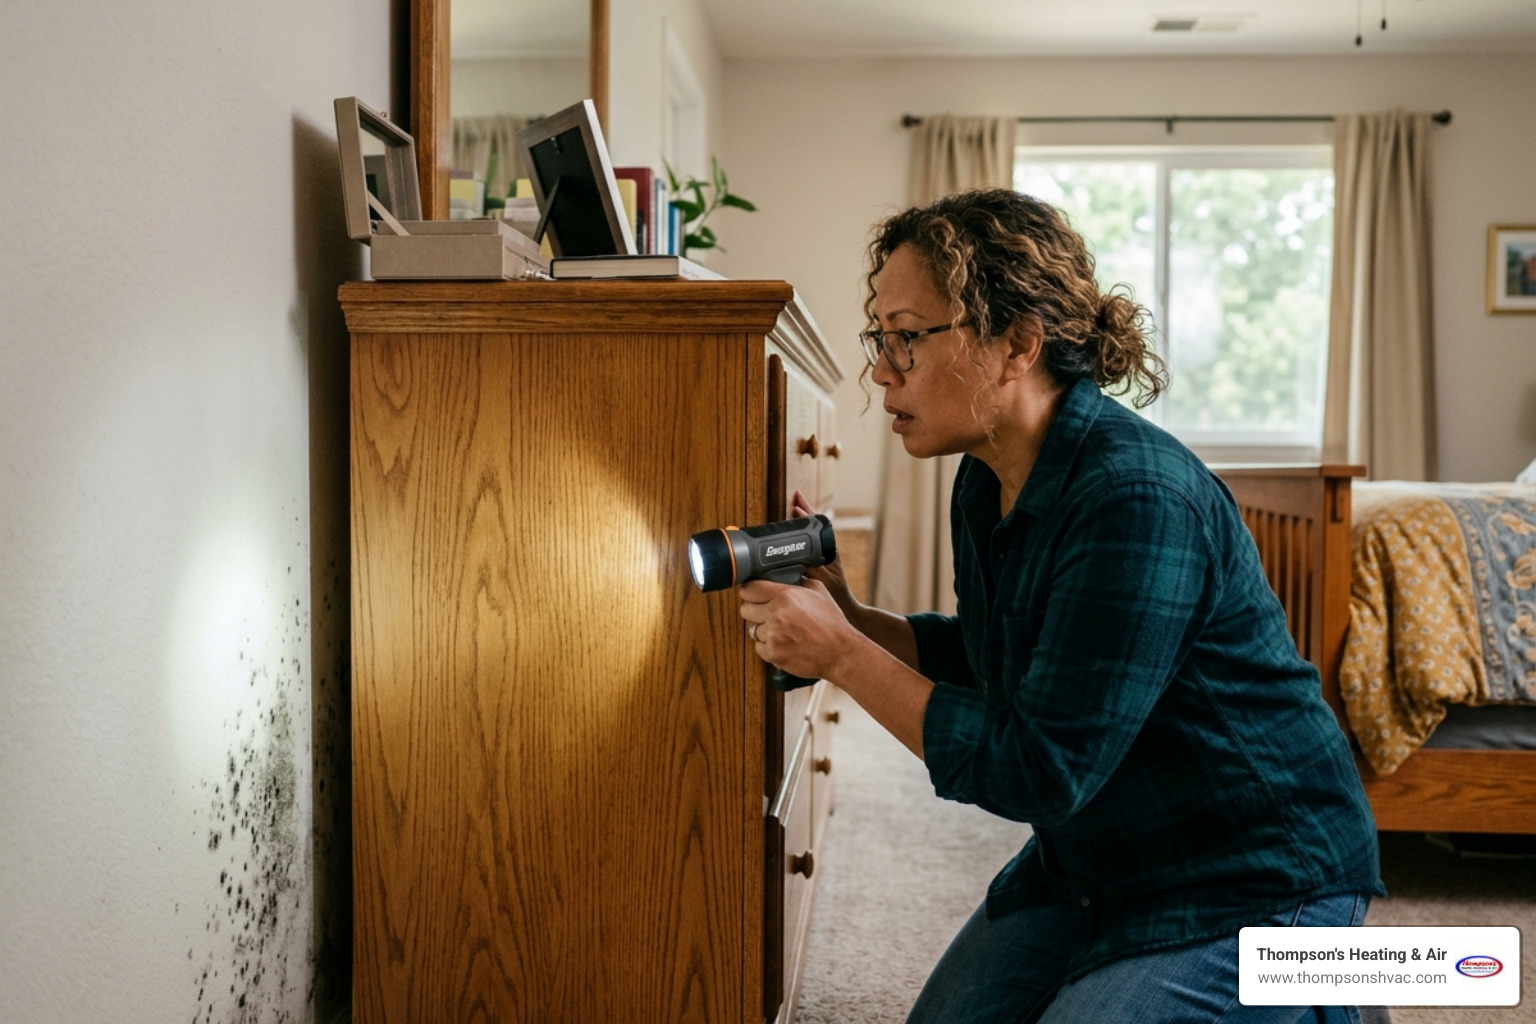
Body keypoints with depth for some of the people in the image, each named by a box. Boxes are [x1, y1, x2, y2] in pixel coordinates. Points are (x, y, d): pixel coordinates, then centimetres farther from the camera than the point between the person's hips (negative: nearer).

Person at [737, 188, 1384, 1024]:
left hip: (1252, 884, -8)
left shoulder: (1135, 500, -29)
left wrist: (843, 657, -25)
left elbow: (1040, 772, -29)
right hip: (1089, 859, 8)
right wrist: (847, 618, -3)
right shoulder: (988, 483, -1)